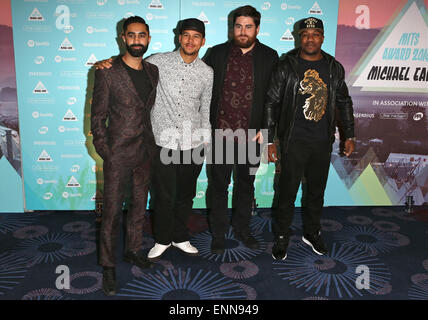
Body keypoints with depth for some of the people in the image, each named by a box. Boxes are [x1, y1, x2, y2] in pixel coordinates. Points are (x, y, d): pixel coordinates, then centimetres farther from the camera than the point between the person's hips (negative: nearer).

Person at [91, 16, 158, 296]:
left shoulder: (153, 71, 7)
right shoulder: (107, 73, -9)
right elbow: (97, 117, -7)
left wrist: (152, 144, 9)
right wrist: (105, 153, -10)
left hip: (145, 152, 5)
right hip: (118, 154, -5)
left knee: (139, 206, 16)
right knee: (112, 212, 3)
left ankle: (133, 250, 35)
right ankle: (109, 267, 17)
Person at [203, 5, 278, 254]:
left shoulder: (269, 57, 2)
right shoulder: (217, 53, 1)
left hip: (251, 134, 1)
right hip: (220, 133, 0)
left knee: (246, 184, 15)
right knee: (219, 185, 9)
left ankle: (242, 228, 34)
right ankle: (219, 233, 26)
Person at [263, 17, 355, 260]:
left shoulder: (334, 68, 5)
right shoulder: (287, 66, -5)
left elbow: (344, 103, 15)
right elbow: (272, 104, -4)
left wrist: (350, 136, 11)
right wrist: (270, 141, -7)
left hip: (323, 142, 4)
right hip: (294, 142, -3)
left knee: (317, 190, 15)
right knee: (288, 192, 2)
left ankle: (312, 233, 34)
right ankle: (282, 237, 20)